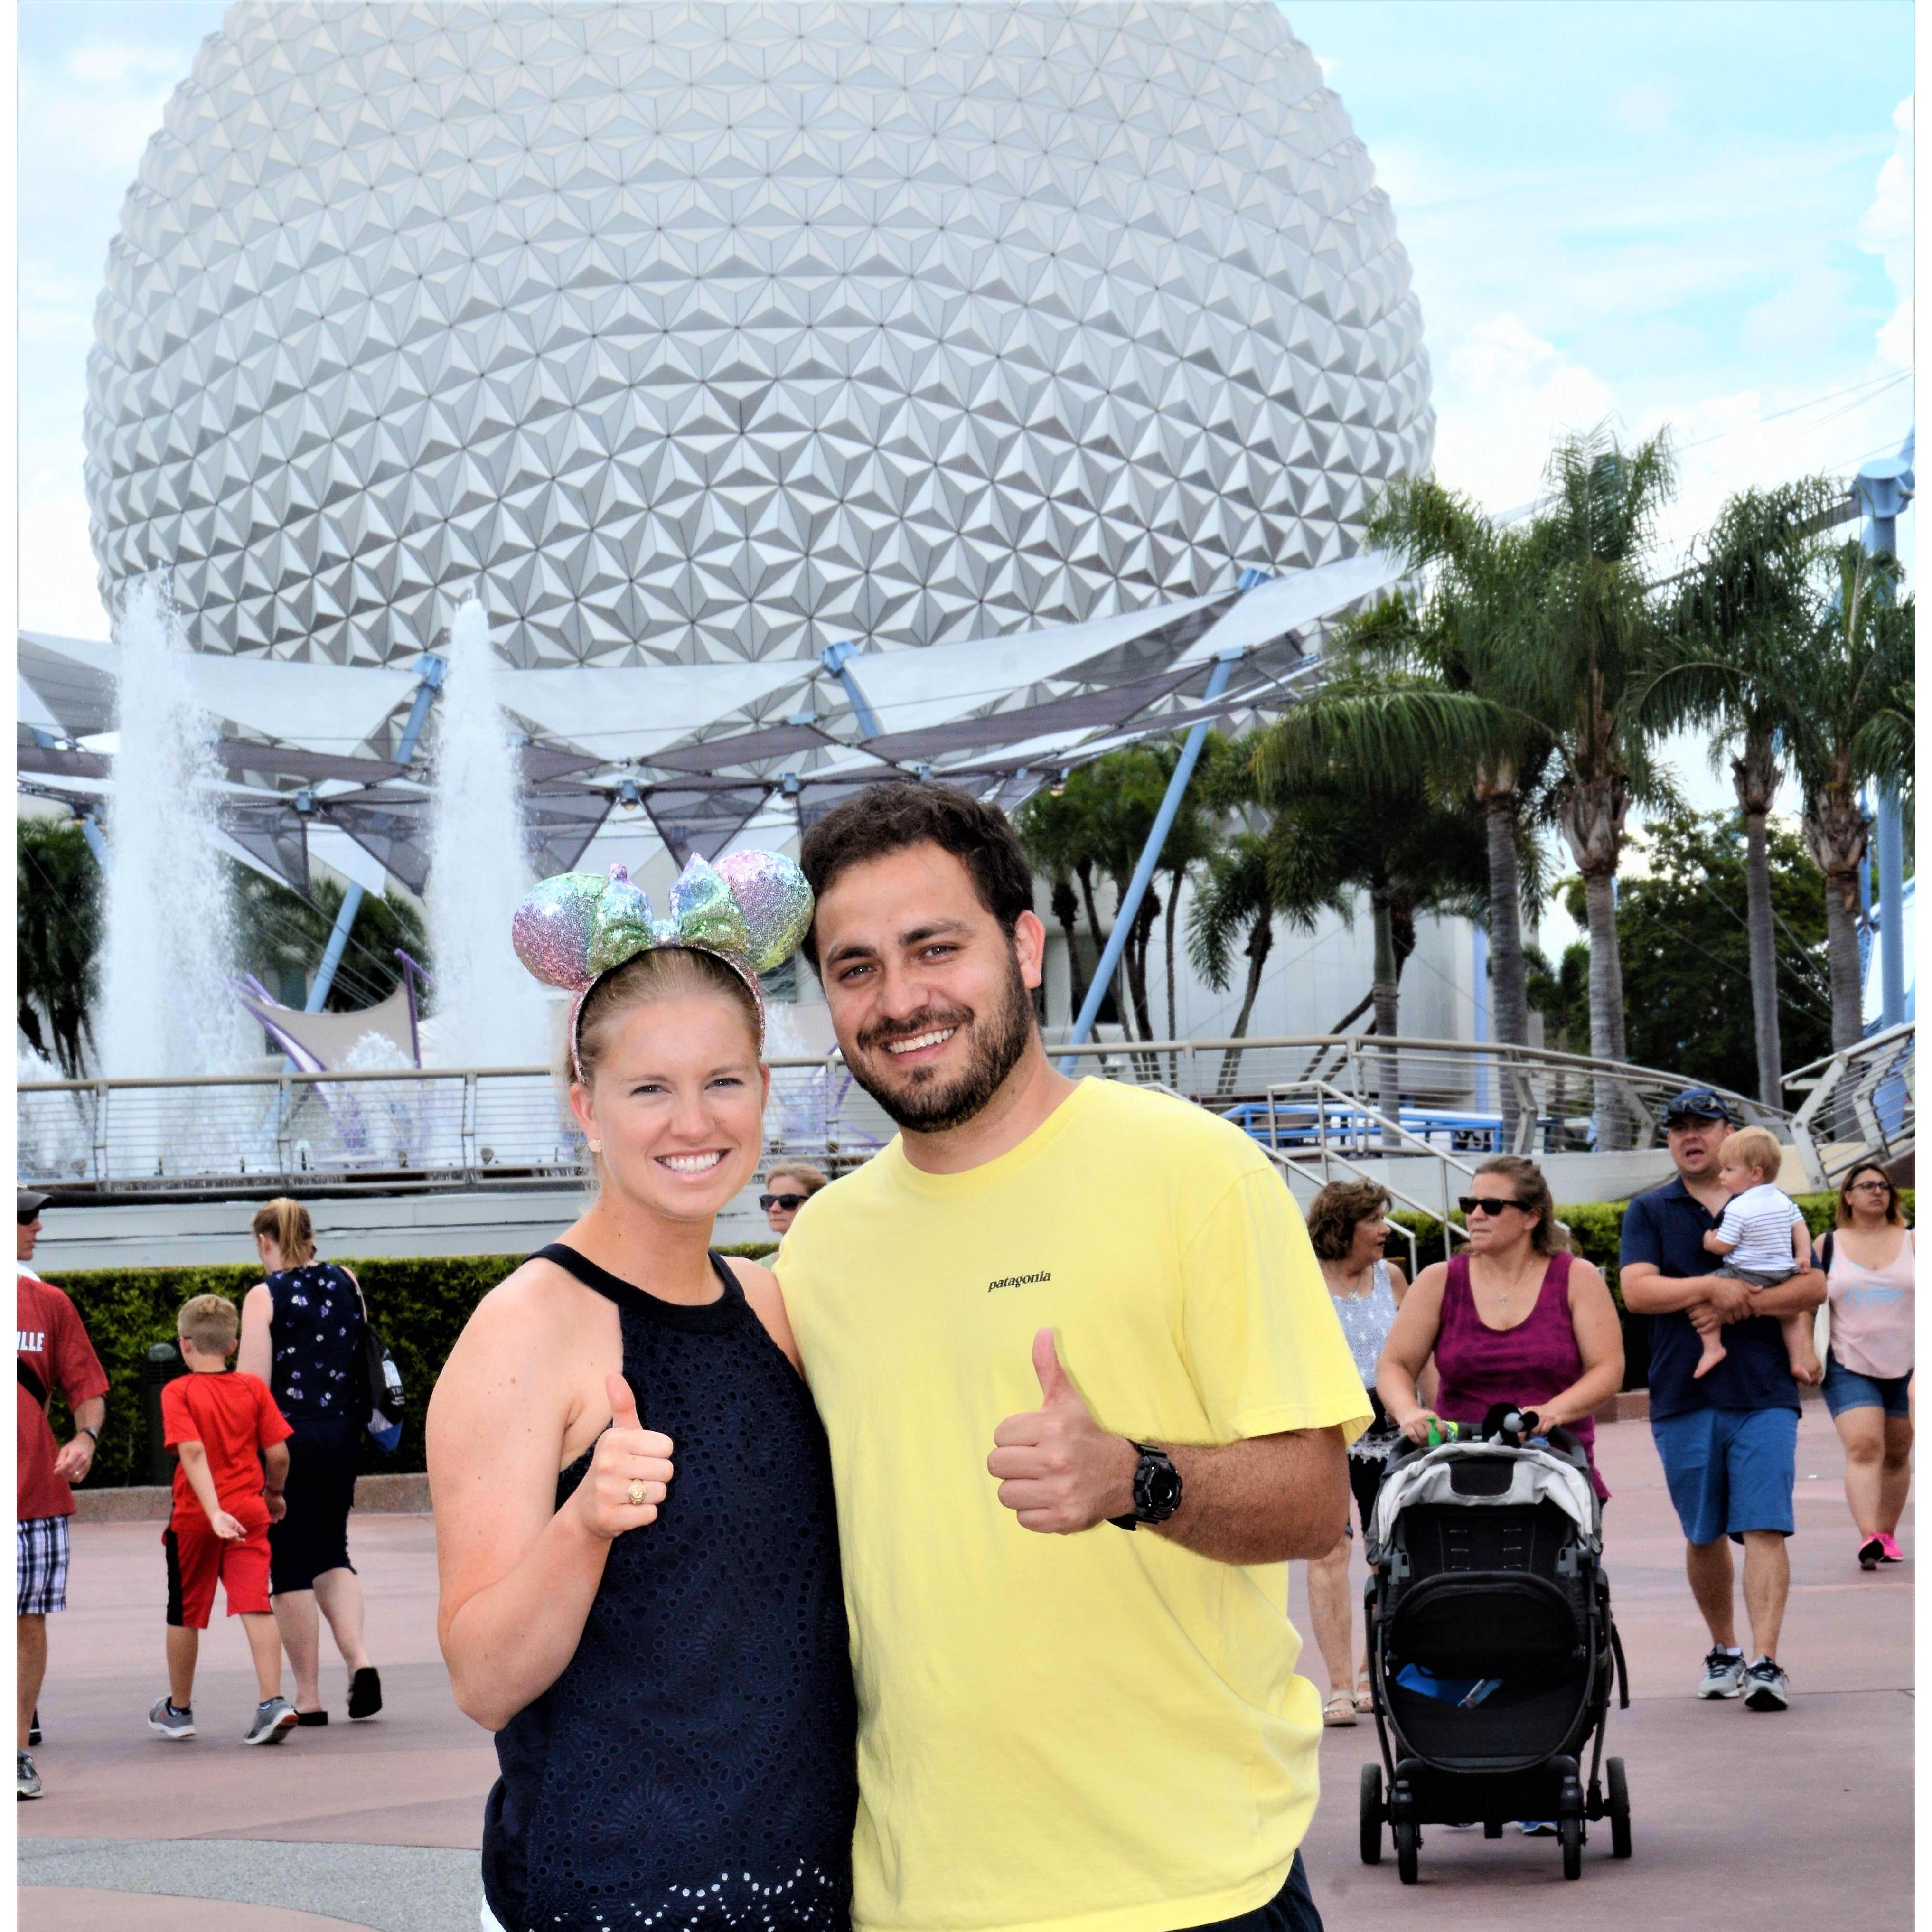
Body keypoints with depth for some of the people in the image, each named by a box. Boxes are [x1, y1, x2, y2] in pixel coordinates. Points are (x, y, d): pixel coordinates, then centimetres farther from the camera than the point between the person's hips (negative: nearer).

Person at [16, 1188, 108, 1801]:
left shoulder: (49, 1303, 9)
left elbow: (87, 1388, 10)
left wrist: (86, 1437, -9)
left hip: (36, 1491, 2)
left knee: (28, 1623, 2)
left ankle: (20, 1752, 11)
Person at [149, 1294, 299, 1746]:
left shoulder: (177, 1392, -7)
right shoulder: (254, 1387, 1)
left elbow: (193, 1451, -20)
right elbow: (278, 1454, -2)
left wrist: (213, 1512, -27)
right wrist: (274, 1493, 17)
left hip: (193, 1519, -1)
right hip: (249, 1514, 1)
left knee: (185, 1615, 13)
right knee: (256, 1607, -5)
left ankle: (178, 1710, 28)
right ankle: (273, 1701, -21)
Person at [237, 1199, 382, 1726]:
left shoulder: (264, 1297, -9)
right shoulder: (346, 1283, 6)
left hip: (286, 1437, -5)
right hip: (342, 1432, 5)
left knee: (291, 1565, 4)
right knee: (331, 1552, 17)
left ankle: (308, 1697, 7)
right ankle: (359, 1660, -4)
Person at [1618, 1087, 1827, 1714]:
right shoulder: (1649, 1211, 10)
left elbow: (1813, 1285, 2)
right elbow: (1637, 1291, -5)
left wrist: (1744, 1303, -11)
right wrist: (1712, 1287, -16)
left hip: (1764, 1396, -1)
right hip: (1683, 1398, 1)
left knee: (1763, 1527, -11)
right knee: (1703, 1537, 9)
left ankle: (1765, 1663, -16)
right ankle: (1723, 1652, 24)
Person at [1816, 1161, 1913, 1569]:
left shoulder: (1912, 1243, 5)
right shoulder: (1826, 1246, 6)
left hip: (1907, 1367, 2)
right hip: (1850, 1368, -2)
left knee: (1897, 1455, 9)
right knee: (1863, 1447, -18)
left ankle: (1887, 1535, 21)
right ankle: (1868, 1538, -27)